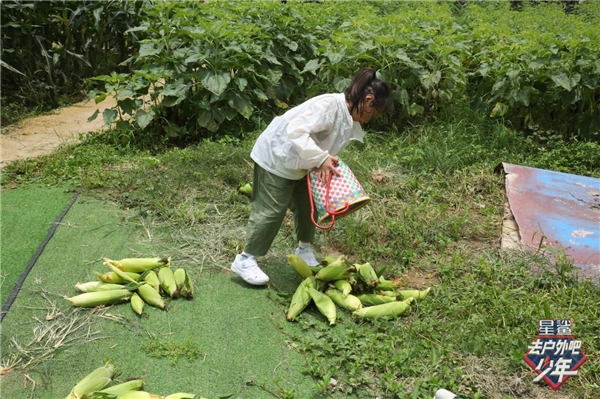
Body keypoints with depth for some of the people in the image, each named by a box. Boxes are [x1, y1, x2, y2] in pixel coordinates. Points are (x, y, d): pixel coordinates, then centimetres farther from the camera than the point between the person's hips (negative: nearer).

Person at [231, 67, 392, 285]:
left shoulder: (350, 119, 0)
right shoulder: (329, 104, -30)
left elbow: (325, 145, 4)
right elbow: (296, 131, -39)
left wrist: (325, 163, -15)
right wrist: (321, 159, -39)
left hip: (299, 164, 9)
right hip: (276, 157, -9)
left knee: (308, 206, 16)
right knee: (272, 211, -5)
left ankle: (304, 250, 36)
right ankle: (245, 260, 7)